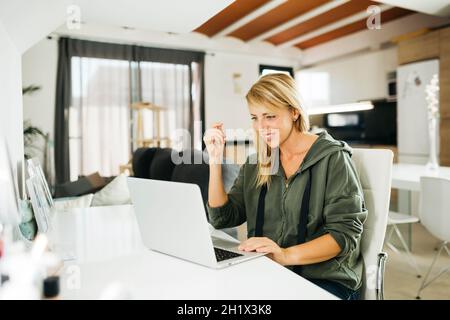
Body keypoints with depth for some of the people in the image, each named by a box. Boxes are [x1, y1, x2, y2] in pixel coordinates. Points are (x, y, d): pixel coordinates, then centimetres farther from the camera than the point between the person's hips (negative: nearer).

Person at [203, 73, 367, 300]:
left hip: (325, 279, -4)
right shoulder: (256, 163, 10)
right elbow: (222, 218, 5)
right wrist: (215, 160, -4)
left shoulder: (332, 158, -5)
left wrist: (287, 254, -27)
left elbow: (345, 233, -12)